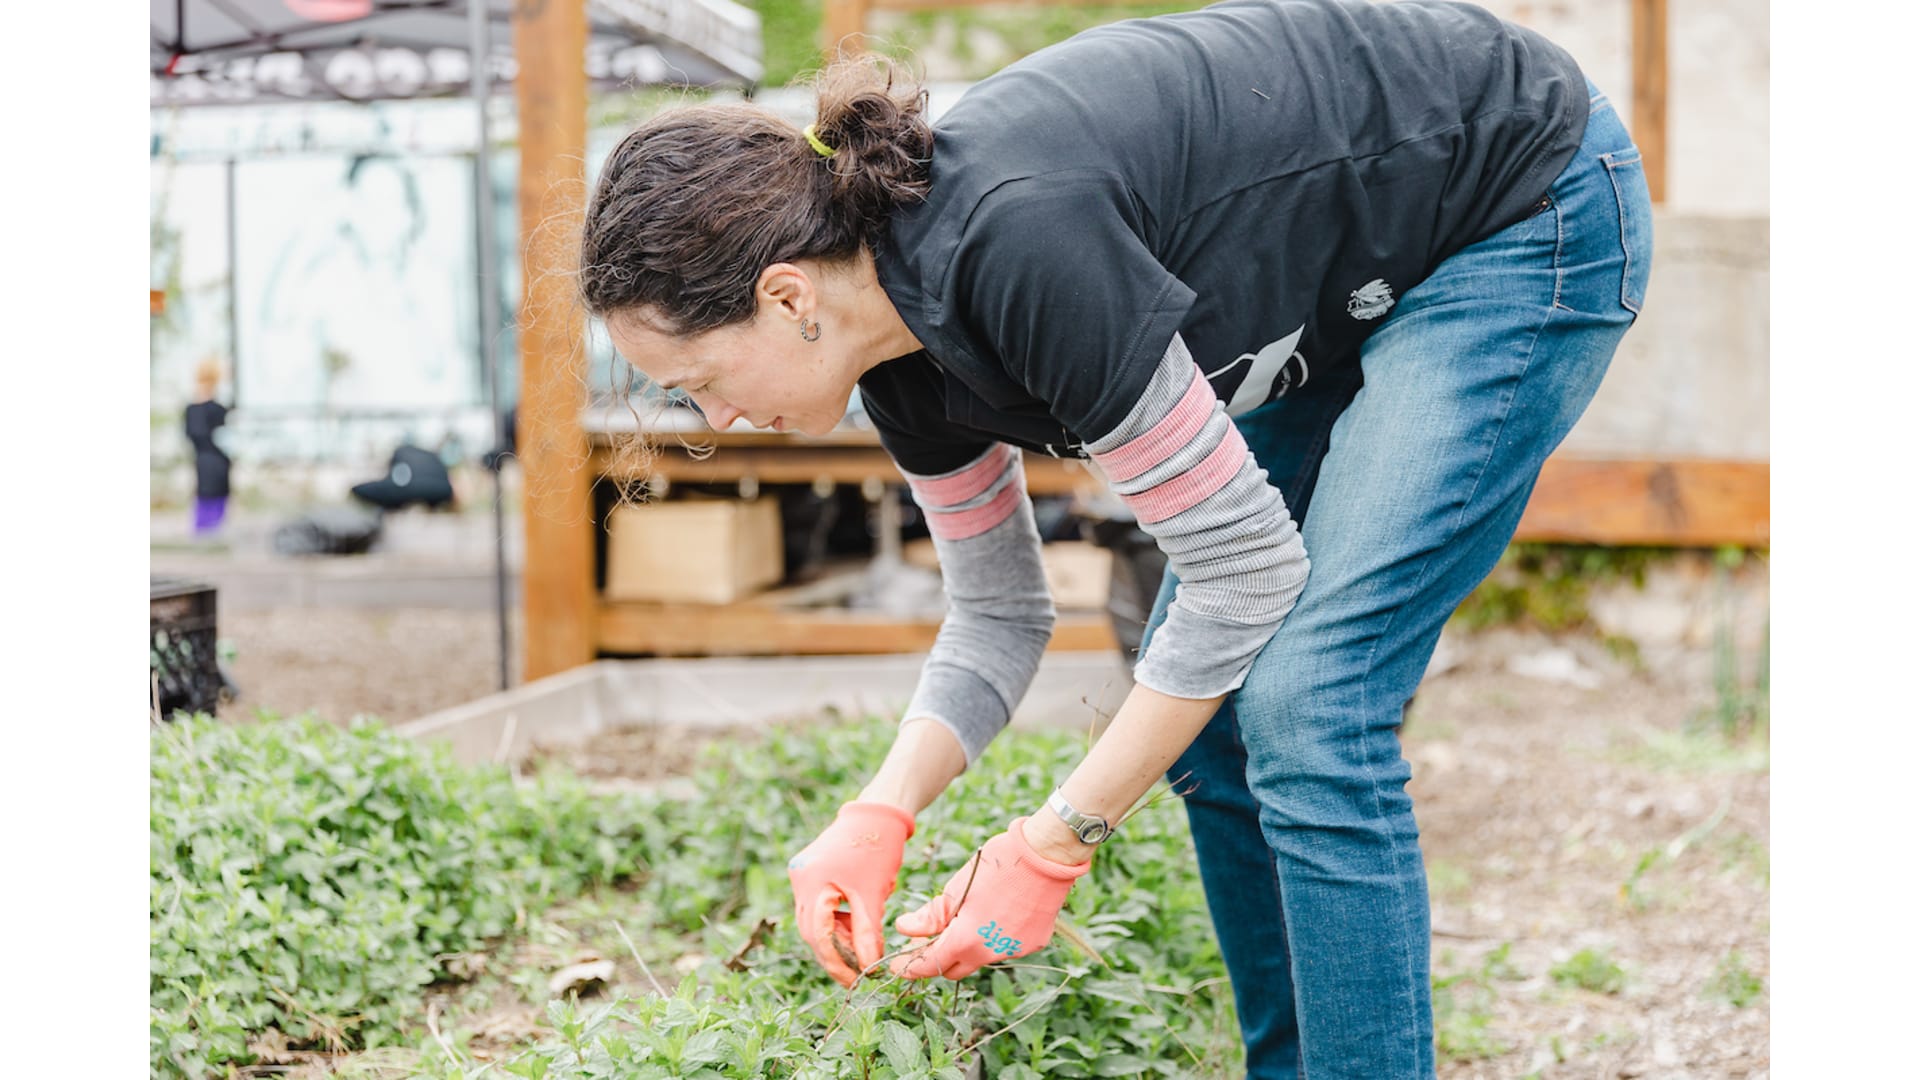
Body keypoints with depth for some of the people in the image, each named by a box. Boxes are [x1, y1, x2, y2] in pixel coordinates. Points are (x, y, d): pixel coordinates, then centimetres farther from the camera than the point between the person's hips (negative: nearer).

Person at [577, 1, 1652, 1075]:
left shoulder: (1022, 246, -34)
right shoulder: (903, 337, -8)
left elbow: (1244, 563, -26)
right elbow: (999, 611, 5)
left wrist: (1055, 840, -21)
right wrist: (880, 814, -10)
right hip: (1351, 286, 8)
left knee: (1303, 711, -16)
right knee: (1204, 711, 4)